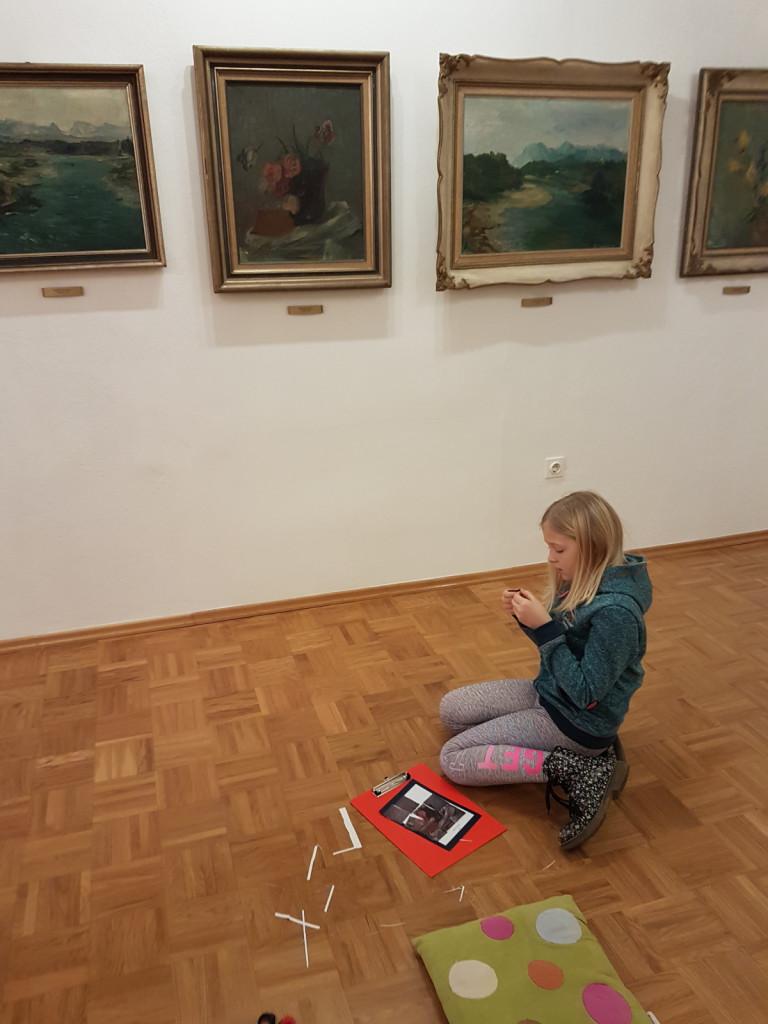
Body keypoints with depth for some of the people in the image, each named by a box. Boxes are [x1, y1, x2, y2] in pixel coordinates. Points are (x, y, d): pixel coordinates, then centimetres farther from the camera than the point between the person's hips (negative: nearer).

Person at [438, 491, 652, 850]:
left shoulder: (615, 610, -30)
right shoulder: (582, 581, -3)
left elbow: (585, 694, -26)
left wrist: (544, 626, -29)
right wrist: (526, 616, -9)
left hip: (581, 721, -9)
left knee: (453, 759, -7)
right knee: (450, 709, 14)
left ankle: (579, 770, -9)